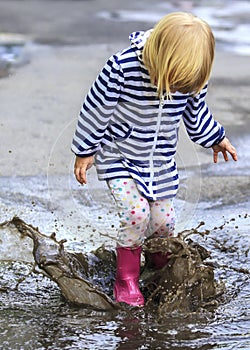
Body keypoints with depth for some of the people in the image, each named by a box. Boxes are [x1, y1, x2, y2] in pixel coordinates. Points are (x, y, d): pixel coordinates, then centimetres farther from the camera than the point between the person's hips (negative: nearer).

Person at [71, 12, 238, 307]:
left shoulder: (189, 72, -14)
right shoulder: (122, 67, -29)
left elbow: (196, 112, 8)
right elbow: (96, 110, -16)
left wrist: (215, 139, 19)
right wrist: (85, 151, -7)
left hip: (161, 162, 4)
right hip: (118, 155, -4)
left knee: (163, 219, 4)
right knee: (136, 213, -18)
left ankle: (162, 268, 33)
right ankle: (126, 277, 2)